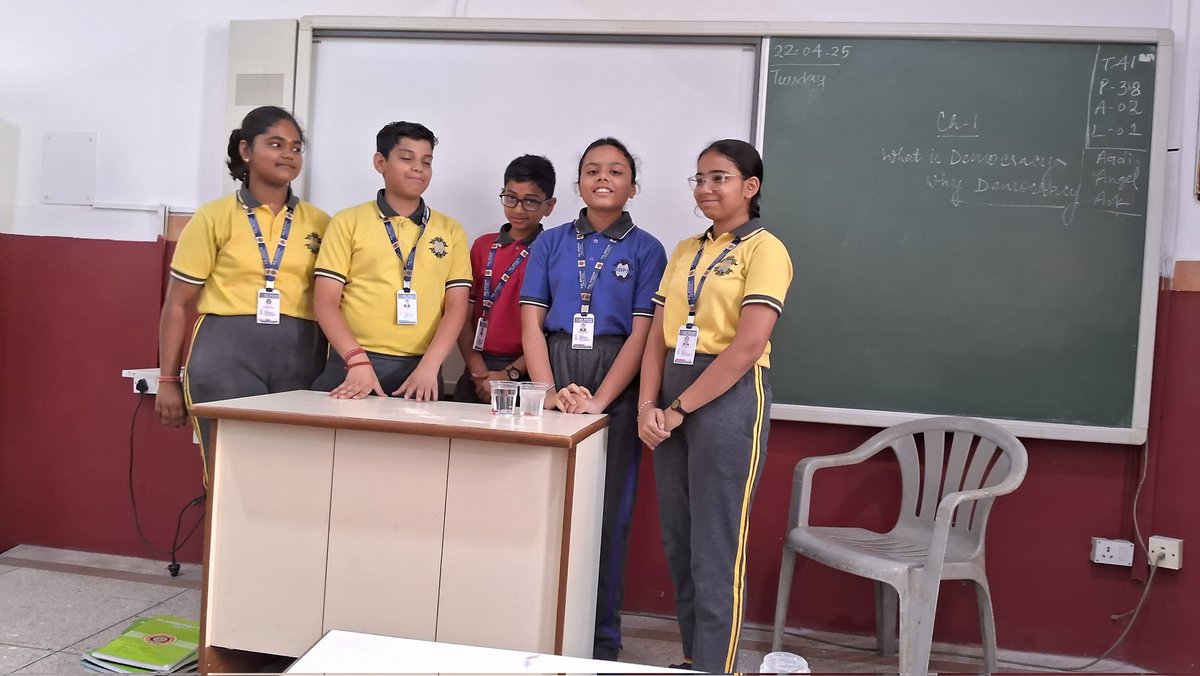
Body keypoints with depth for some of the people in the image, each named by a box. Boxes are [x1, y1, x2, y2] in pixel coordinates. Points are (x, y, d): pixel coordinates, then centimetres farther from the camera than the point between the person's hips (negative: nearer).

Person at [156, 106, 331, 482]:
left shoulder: (320, 223, 10)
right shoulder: (214, 217, 4)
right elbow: (178, 305, 5)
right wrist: (168, 380, 2)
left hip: (300, 360, 2)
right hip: (226, 356, -2)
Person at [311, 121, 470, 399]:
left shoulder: (451, 230, 9)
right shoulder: (348, 222, 6)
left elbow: (456, 306, 3)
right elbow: (326, 301, 1)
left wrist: (429, 366, -11)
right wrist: (358, 361, -13)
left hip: (420, 370, 1)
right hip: (353, 367, -1)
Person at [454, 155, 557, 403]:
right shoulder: (483, 246, 10)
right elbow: (463, 313, 6)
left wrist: (510, 374, -12)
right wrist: (478, 371, -5)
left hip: (525, 374, -3)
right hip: (478, 372, 4)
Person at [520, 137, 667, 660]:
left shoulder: (646, 250, 3)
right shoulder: (551, 242, 10)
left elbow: (641, 334, -4)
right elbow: (531, 322, 3)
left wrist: (598, 400, -15)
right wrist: (550, 389, -11)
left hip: (614, 389, -2)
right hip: (552, 380, 2)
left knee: (606, 512, 3)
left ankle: (601, 638, 17)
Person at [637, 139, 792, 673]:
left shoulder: (764, 249, -7)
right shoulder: (685, 251, 15)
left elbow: (747, 346, -17)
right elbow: (658, 336, 10)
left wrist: (679, 408, -15)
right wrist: (648, 405, -5)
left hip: (729, 398, -7)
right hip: (672, 400, 7)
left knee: (717, 549, 0)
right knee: (677, 543, 12)